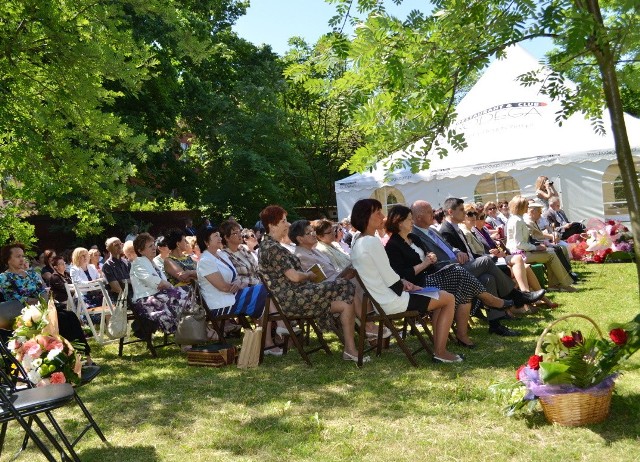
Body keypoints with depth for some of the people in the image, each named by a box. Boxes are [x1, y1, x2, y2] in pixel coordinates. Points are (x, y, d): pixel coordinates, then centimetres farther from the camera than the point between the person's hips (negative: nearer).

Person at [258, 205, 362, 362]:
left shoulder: (270, 245, 16)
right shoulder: (273, 248, -16)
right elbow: (294, 276, -20)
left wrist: (305, 274, 7)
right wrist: (309, 275, -1)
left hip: (292, 295, 10)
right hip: (292, 299, -10)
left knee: (346, 303, 3)